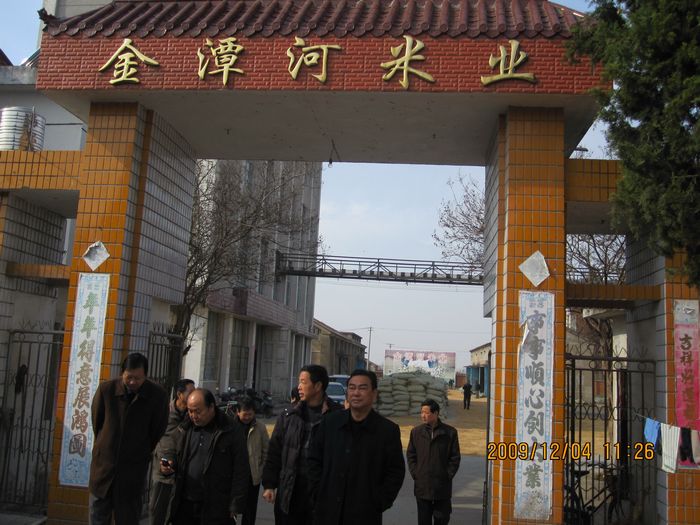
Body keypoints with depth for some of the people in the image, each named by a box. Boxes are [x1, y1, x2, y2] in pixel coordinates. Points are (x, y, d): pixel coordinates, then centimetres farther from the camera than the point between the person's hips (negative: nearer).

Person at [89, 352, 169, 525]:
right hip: (104, 462, 2)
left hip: (133, 468, -1)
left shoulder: (158, 396, -12)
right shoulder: (106, 389, -8)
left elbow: (158, 432, 0)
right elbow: (96, 422, 7)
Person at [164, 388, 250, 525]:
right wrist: (168, 467, -2)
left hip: (215, 509, -4)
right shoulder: (184, 429, 8)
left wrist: (235, 506, -11)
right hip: (183, 505, 5)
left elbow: (241, 472, -7)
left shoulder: (231, 433, -7)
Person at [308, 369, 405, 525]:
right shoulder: (330, 422, 4)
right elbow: (315, 459, 11)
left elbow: (396, 472, -1)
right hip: (328, 511, 3)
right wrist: (318, 493, 3)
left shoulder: (388, 430, -4)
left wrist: (378, 503, -8)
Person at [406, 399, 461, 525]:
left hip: (442, 486, -1)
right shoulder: (416, 432, 1)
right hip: (422, 486, 1)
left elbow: (455, 457, 0)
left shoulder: (450, 432, -4)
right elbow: (410, 455, 7)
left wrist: (448, 475, -6)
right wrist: (415, 474, -1)